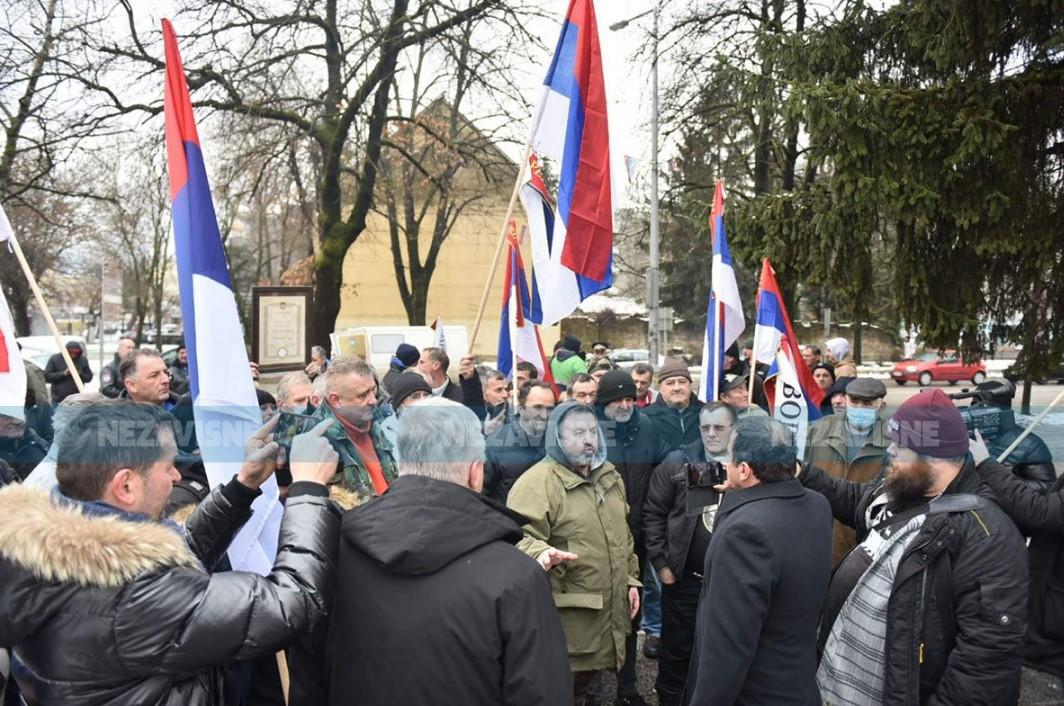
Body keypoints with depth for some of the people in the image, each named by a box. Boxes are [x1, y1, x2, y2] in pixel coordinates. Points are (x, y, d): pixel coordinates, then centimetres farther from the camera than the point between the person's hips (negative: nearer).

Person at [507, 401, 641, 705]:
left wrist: (631, 579, 18)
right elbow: (521, 536, -24)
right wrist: (540, 553, -43)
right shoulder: (537, 481, -15)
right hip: (565, 616, -7)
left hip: (607, 610, 7)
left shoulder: (609, 477, 12)